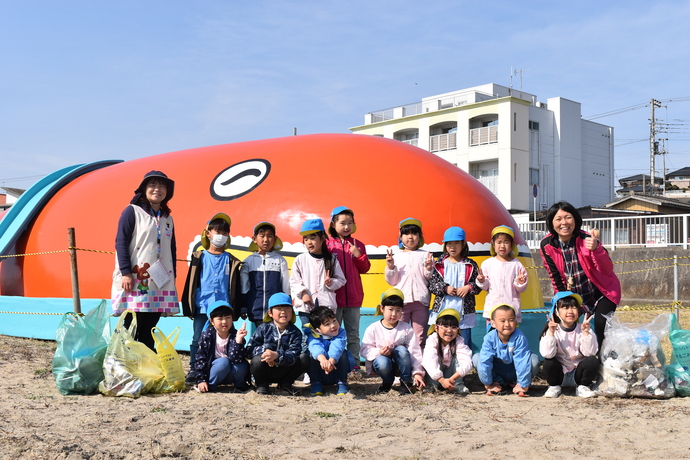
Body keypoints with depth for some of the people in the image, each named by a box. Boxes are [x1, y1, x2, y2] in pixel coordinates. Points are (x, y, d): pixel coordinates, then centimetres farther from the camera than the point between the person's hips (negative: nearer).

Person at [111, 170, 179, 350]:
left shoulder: (167, 218, 17)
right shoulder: (132, 211, -2)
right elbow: (121, 243, -8)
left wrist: (173, 277, 14)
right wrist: (126, 273, -16)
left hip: (160, 284, 6)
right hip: (135, 281, -6)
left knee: (148, 331, 9)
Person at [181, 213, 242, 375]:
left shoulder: (231, 261, 9)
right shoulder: (200, 257, 6)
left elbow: (235, 287, 9)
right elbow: (190, 283, 6)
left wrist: (236, 309, 4)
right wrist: (188, 307, 1)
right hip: (202, 308, 0)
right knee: (198, 340, 4)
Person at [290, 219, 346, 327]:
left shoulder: (331, 259, 6)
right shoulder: (300, 260, 5)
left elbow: (341, 280, 8)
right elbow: (294, 281, 4)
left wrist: (331, 282, -12)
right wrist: (303, 293, -11)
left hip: (327, 305, 0)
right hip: (305, 306, 0)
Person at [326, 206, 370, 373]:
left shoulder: (358, 245, 8)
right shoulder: (328, 244, -1)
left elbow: (365, 268, 5)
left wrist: (358, 255, -10)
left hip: (353, 297, 3)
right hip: (334, 296, -2)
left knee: (353, 334, 9)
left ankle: (354, 364, 16)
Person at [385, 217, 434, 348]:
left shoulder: (425, 255, 8)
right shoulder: (396, 256, 9)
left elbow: (430, 281, 6)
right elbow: (391, 281, 8)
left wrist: (429, 269, -12)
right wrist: (390, 267, -7)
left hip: (420, 300, 0)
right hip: (401, 300, 0)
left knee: (420, 336, 4)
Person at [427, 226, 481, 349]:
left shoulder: (471, 265, 5)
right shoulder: (439, 264, 4)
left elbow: (478, 285, 5)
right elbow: (431, 284, 0)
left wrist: (469, 287, -14)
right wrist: (445, 288, -14)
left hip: (464, 313, 0)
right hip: (442, 311, 0)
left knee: (465, 345, 7)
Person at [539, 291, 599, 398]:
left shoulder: (582, 330, -6)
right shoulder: (552, 331, -10)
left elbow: (590, 352, -19)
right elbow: (547, 354, -25)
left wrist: (585, 332, -27)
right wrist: (551, 333, -32)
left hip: (578, 373, 1)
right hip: (559, 374, -1)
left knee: (593, 361, -24)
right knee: (548, 362, -29)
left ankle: (582, 387, 1)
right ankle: (554, 387, 0)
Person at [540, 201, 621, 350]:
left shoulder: (586, 239, -25)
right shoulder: (547, 245, -14)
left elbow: (607, 270, -31)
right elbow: (555, 277, -2)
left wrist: (596, 249, -48)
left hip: (602, 291, -4)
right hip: (574, 294, 4)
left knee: (601, 327, -20)